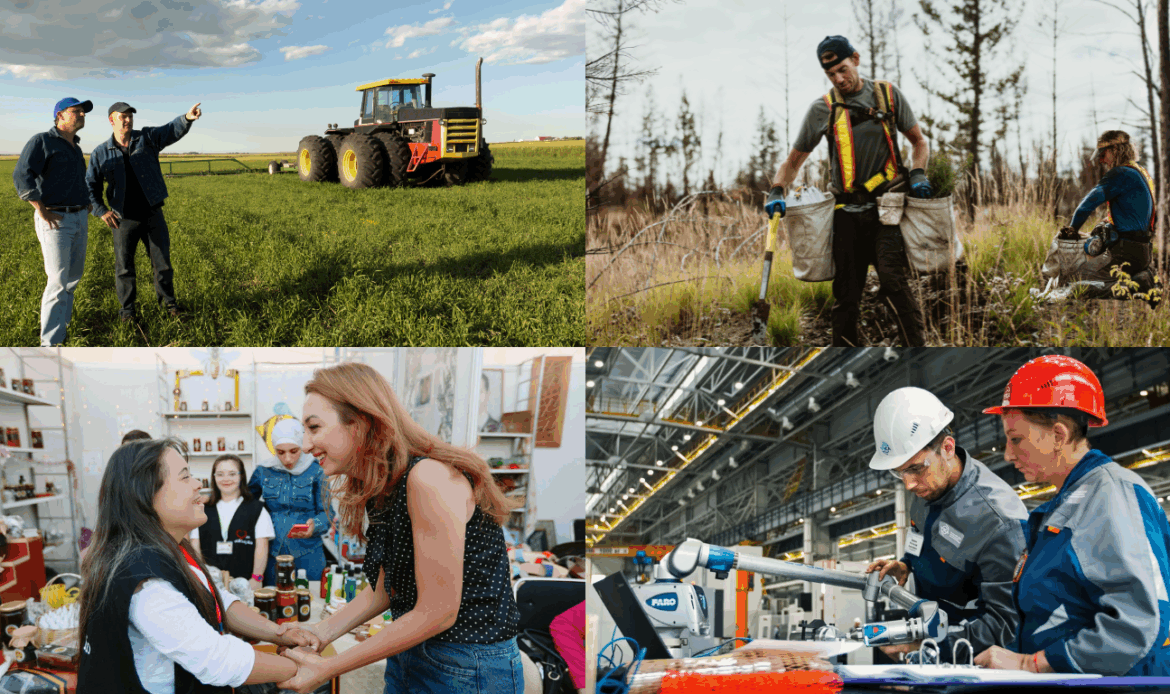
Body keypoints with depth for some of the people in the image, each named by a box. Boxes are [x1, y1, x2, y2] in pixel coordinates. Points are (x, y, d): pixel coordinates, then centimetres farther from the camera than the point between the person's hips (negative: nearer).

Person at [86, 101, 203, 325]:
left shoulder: (147, 138, 2)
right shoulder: (101, 153, 2)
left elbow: (172, 130, -14)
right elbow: (91, 185, 8)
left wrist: (187, 118, -35)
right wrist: (101, 211, -6)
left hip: (152, 215, 1)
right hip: (124, 219, 0)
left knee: (162, 262, 7)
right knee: (124, 267, 5)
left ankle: (168, 300, 25)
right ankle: (127, 308, 19)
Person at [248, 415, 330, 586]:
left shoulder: (315, 472, -3)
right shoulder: (263, 471, 4)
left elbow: (327, 513, -3)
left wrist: (315, 525, -22)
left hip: (307, 554, -2)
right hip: (273, 553, 2)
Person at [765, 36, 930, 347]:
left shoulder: (888, 95, 7)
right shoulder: (822, 109, 8)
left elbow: (919, 141, 16)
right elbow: (794, 160, 15)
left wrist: (918, 174, -2)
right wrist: (777, 191, -3)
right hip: (847, 213, 2)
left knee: (892, 278, -19)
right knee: (846, 295, 3)